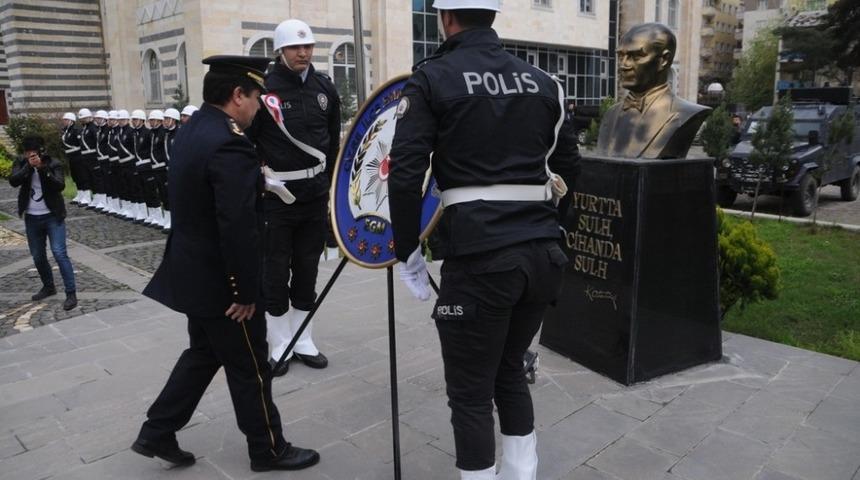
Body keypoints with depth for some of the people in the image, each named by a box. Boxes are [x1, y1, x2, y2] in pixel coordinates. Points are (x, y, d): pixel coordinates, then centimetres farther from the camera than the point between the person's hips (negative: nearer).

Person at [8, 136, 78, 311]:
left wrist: (43, 168, -30)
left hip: (53, 217, -4)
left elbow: (60, 185, -22)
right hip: (31, 218, 4)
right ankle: (48, 287, 34)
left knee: (59, 253, -13)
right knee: (37, 256, 14)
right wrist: (29, 166, -26)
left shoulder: (54, 164, -8)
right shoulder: (21, 163, 1)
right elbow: (13, 181, -16)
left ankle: (71, 294, -9)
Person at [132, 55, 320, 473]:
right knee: (250, 368, 7)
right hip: (219, 280, -10)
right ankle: (269, 450, 24)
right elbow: (238, 227, -28)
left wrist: (255, 181, 9)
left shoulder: (192, 130, 7)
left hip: (194, 272, 10)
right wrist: (246, 291, -21)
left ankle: (156, 433, 33)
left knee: (203, 353, 24)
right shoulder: (230, 145, -25)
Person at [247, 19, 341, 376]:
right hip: (276, 196, -4)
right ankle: (280, 346, 18)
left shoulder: (324, 88, 6)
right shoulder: (263, 89, -8)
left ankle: (304, 342, 24)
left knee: (308, 270, 12)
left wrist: (332, 186, 11)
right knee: (276, 272, 5)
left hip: (315, 195, 4)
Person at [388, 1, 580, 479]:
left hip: (478, 258, -6)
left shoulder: (432, 79, -3)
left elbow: (405, 174, -9)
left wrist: (407, 250, 2)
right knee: (510, 371, 24)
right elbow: (567, 166, 16)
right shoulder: (542, 82, 11)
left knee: (470, 394, 9)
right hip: (543, 254, 6)